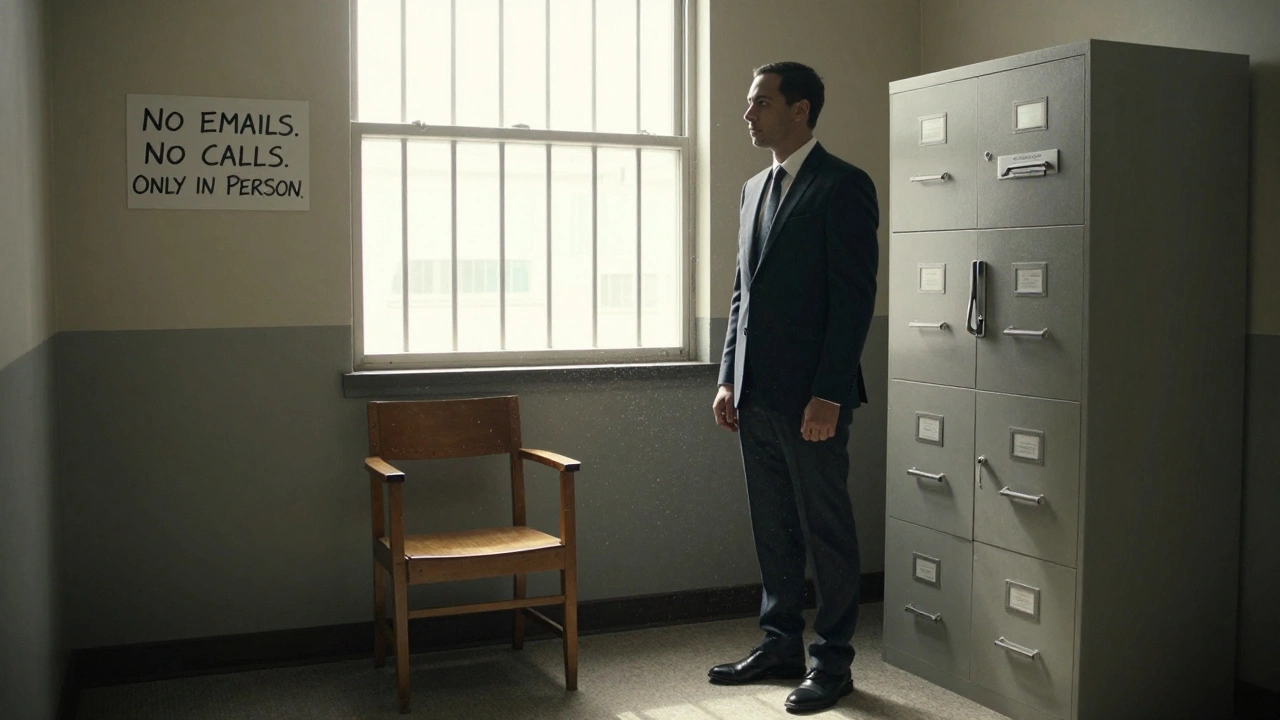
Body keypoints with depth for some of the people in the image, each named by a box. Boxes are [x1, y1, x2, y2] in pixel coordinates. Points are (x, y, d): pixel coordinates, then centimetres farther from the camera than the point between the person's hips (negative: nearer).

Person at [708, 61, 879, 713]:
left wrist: (828, 395, -18)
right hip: (756, 393, 8)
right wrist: (728, 379, 12)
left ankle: (832, 662, 16)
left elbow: (855, 298, -14)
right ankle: (780, 645, 28)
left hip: (810, 396, -7)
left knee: (827, 531, 4)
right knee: (773, 530, 15)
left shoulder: (843, 186, -8)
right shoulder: (755, 188, 16)